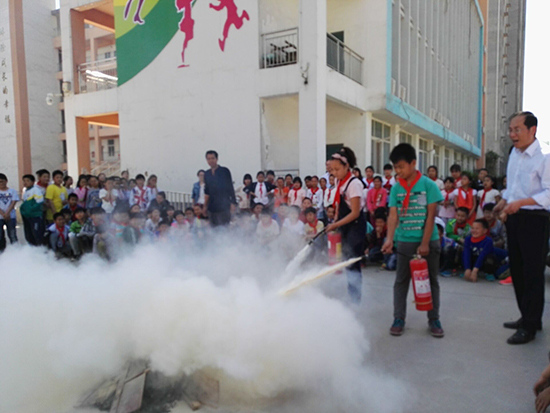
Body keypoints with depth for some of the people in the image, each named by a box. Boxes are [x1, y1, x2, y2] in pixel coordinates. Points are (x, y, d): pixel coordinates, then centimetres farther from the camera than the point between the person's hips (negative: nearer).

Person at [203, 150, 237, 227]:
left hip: (224, 205, -4)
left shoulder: (224, 171, -1)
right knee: (214, 228, 5)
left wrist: (233, 202, -9)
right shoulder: (207, 174, 12)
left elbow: (230, 188, -2)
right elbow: (207, 192, 18)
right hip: (212, 207, 4)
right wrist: (205, 206, 14)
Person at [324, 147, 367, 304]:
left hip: (355, 226, -8)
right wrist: (335, 224, 6)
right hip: (344, 226, 8)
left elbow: (355, 213, -18)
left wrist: (335, 225, -18)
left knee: (352, 263, -6)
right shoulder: (339, 182, 7)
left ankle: (355, 299, 3)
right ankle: (352, 297, 21)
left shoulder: (354, 184, -17)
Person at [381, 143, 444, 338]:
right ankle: (399, 319, 17)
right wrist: (390, 239, -19)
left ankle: (434, 319, 21)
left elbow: (430, 216, -9)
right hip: (405, 242, 2)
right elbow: (393, 216, -5)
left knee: (431, 281, 9)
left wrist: (425, 243, -13)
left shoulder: (428, 185, -8)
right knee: (401, 281, 7)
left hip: (428, 241, -2)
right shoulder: (396, 188, 0)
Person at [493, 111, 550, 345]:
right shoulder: (515, 153, 10)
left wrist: (521, 202, -28)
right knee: (517, 270, 16)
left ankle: (530, 326, 12)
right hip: (514, 218, 8)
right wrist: (504, 203, 9)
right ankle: (527, 317, 31)